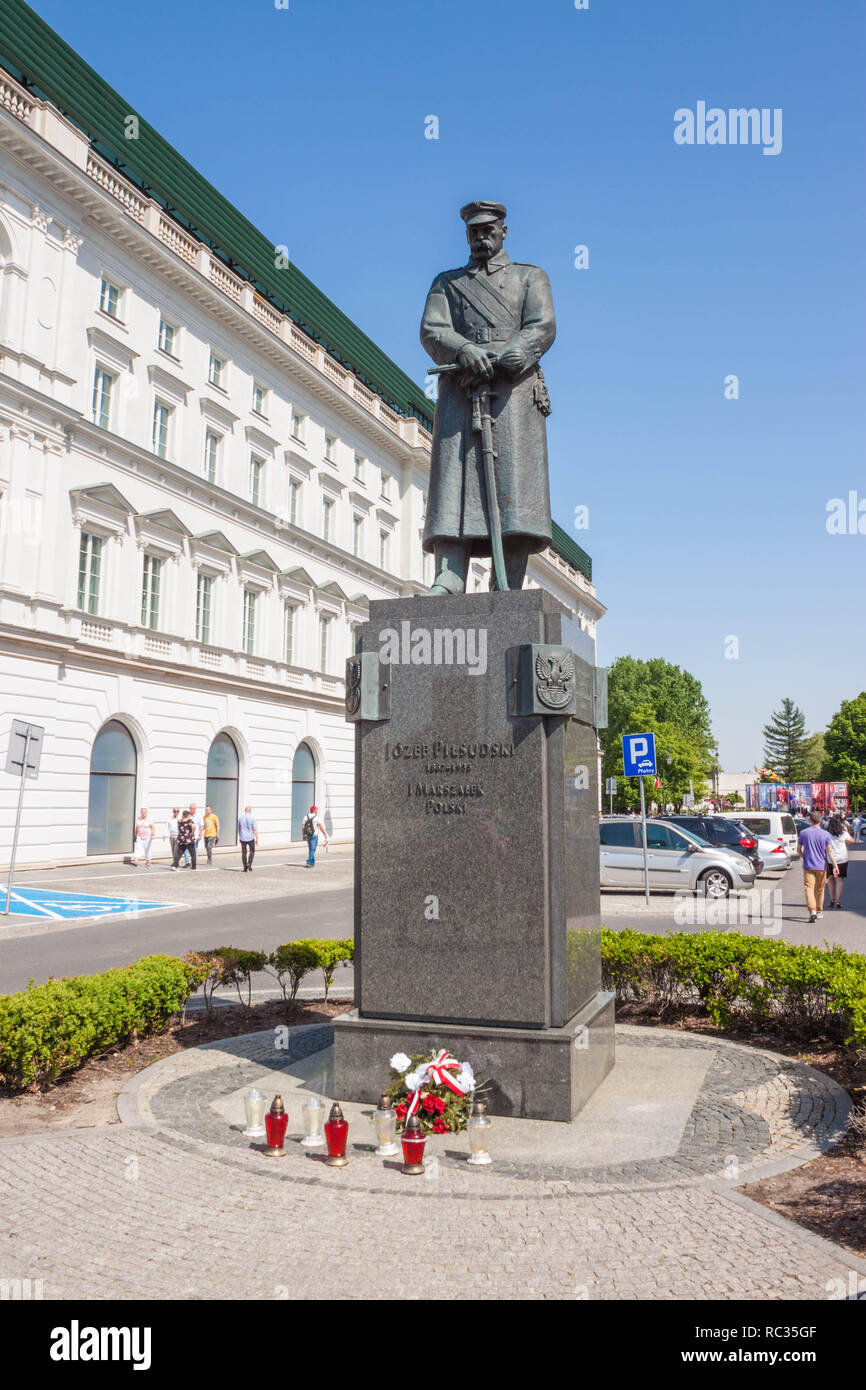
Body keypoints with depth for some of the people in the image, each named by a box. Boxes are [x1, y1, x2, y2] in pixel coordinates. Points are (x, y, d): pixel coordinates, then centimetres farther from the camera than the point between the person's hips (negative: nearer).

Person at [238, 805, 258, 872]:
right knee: (252, 851, 15)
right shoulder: (252, 818, -8)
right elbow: (255, 829, -11)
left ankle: (245, 868, 7)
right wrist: (257, 839, -6)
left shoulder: (240, 818, 4)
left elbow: (238, 829, 12)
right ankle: (249, 864, -2)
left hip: (242, 838, 3)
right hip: (250, 838, -3)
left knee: (244, 852, 8)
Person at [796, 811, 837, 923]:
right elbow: (830, 851, -10)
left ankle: (812, 911, -25)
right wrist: (835, 866, -12)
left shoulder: (803, 833, -1)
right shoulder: (826, 834, -2)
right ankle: (819, 912, 27)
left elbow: (798, 850, 6)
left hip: (808, 866, -1)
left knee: (808, 888, -6)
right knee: (820, 889, 16)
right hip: (821, 866, 1)